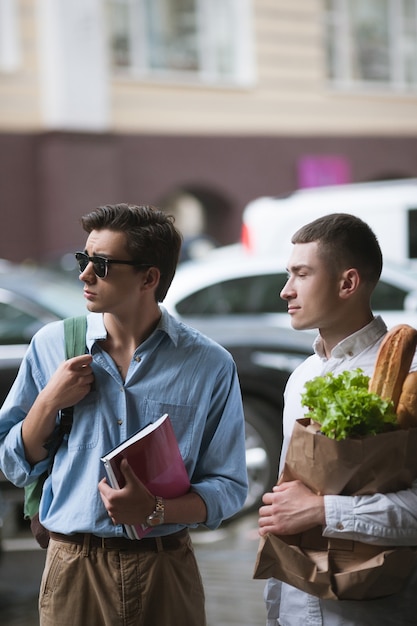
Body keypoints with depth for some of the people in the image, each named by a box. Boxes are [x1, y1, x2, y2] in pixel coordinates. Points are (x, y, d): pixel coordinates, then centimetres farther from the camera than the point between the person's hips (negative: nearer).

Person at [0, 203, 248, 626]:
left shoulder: (209, 365, -5)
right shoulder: (51, 345, 1)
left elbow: (228, 488, -5)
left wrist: (154, 510, -21)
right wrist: (49, 401, -11)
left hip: (165, 574, -1)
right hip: (72, 568, 1)